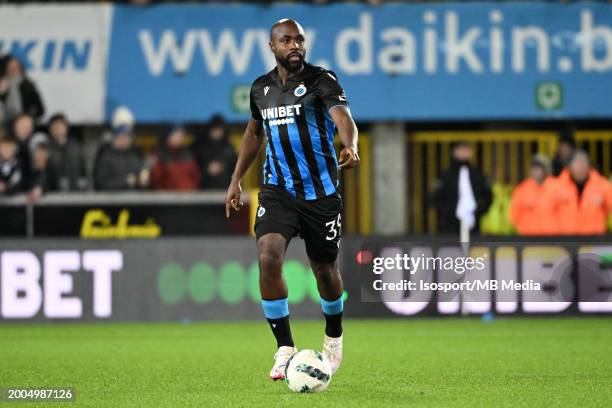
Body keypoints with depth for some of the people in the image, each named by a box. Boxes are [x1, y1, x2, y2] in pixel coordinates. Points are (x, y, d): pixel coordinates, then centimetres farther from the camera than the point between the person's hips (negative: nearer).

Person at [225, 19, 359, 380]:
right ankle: (285, 349, -12)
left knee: (325, 270, 10)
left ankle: (334, 337, 40)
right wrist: (236, 181, 22)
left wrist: (351, 148, -50)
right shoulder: (261, 88, 6)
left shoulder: (321, 80, -10)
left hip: (321, 192, -2)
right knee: (268, 258, -20)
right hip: (278, 191, 2)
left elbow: (343, 117, -28)